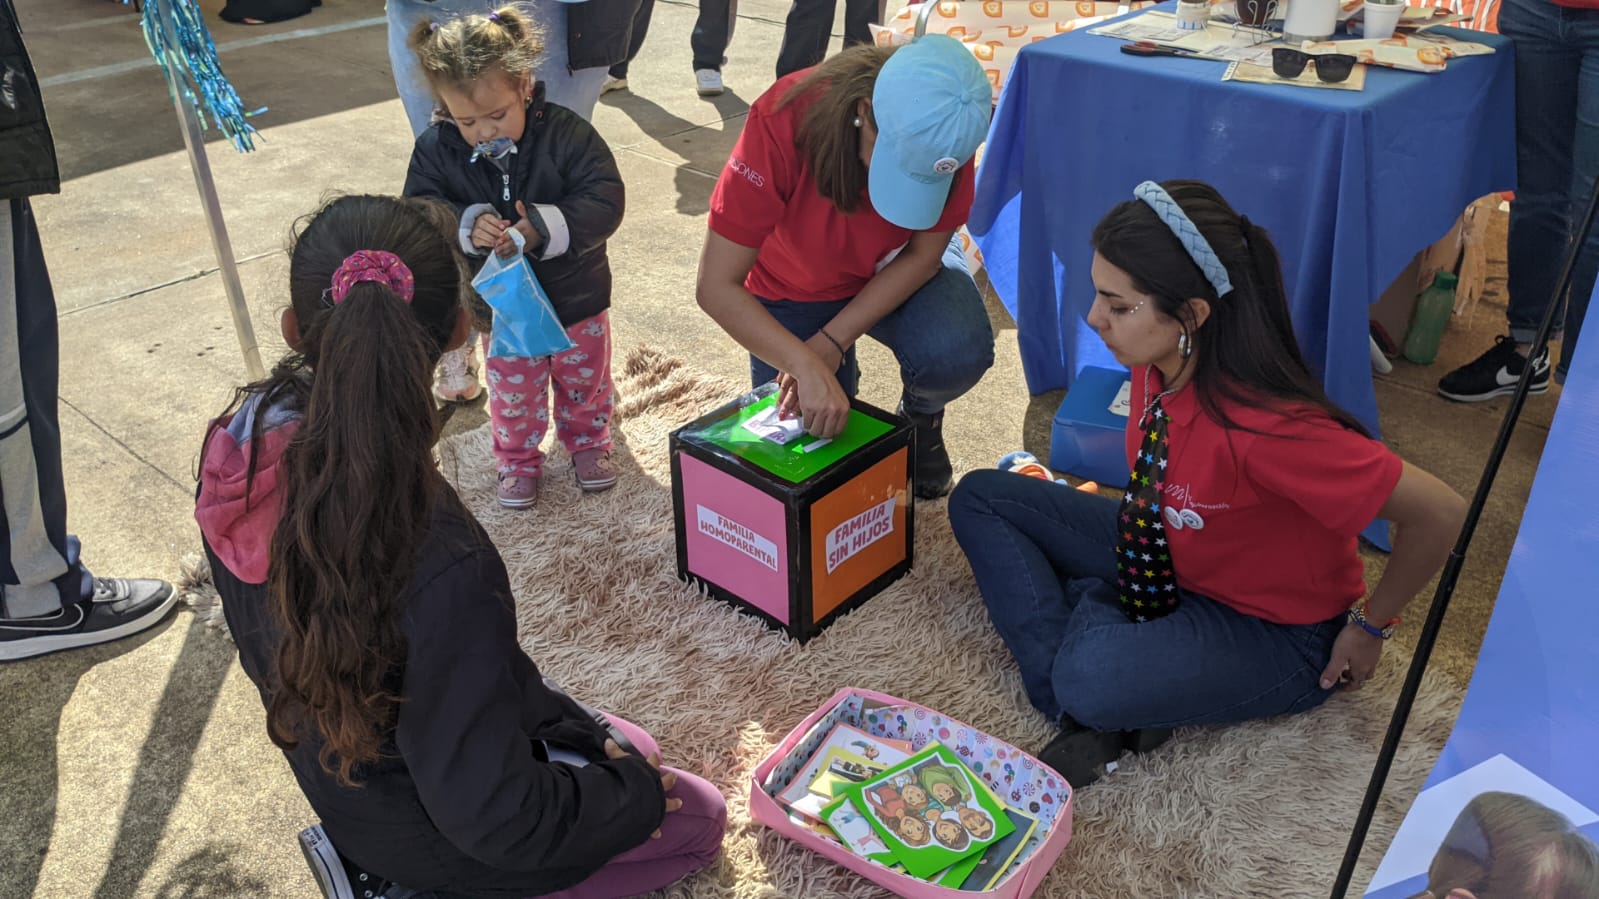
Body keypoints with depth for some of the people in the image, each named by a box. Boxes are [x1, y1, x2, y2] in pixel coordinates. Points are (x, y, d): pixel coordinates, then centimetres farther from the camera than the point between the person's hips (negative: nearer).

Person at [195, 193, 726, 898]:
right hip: (423, 827, -7)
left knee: (633, 755, 24)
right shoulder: (438, 562, -41)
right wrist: (631, 791, -9)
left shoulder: (246, 441, -18)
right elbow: (492, 819, -30)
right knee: (699, 818, 13)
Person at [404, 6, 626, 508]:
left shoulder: (565, 134, -22)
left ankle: (588, 443, 47)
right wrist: (466, 225, -37)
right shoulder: (437, 150, -14)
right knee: (513, 394, 18)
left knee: (586, 381, 21)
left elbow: (605, 201, -25)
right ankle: (518, 461, 41)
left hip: (577, 300, -1)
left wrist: (543, 228, -39)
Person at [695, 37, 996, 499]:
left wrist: (831, 345, -27)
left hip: (897, 270, 1)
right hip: (796, 287, 0)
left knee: (957, 353, -29)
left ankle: (921, 417, 6)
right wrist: (807, 366, -44)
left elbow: (923, 254, -16)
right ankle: (840, 381, 25)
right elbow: (716, 286, -33)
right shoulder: (782, 122, -36)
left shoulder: (943, 134, -29)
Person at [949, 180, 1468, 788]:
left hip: (1278, 640, -8)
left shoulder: (1265, 425, -37)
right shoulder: (1158, 361, -16)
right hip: (1171, 561, 8)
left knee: (1094, 681, -39)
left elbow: (1440, 514, -27)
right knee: (980, 498, 0)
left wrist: (1369, 627, -14)